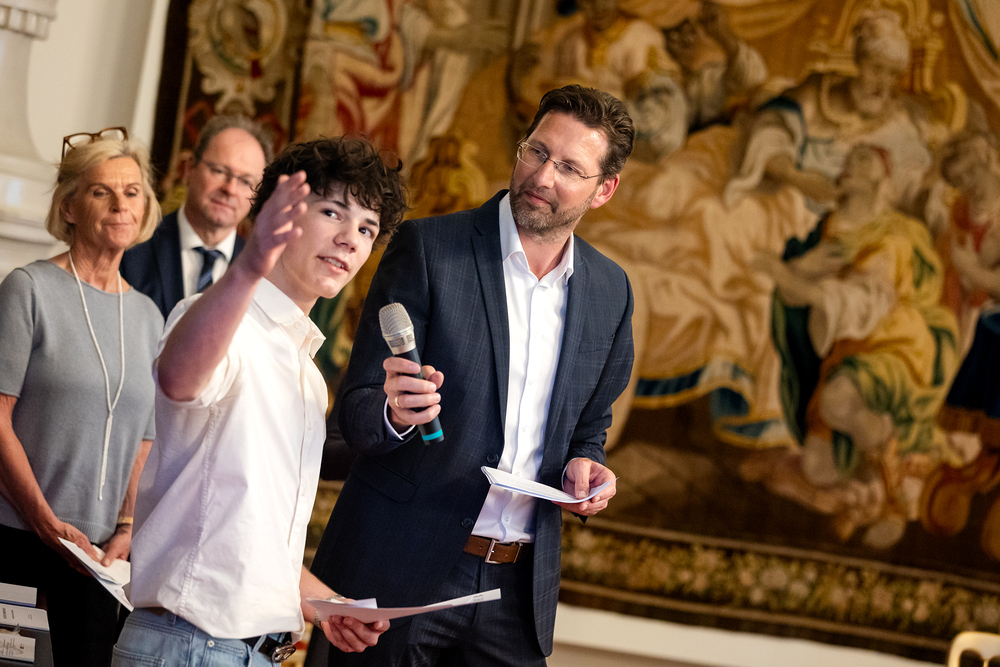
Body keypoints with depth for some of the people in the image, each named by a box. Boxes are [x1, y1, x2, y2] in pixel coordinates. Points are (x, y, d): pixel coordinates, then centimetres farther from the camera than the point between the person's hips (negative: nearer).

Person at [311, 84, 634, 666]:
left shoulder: (610, 291, 7)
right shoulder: (427, 248, -6)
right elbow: (355, 412, -8)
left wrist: (584, 465, -2)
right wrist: (395, 413, -30)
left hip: (518, 590, 4)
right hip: (401, 574, -4)